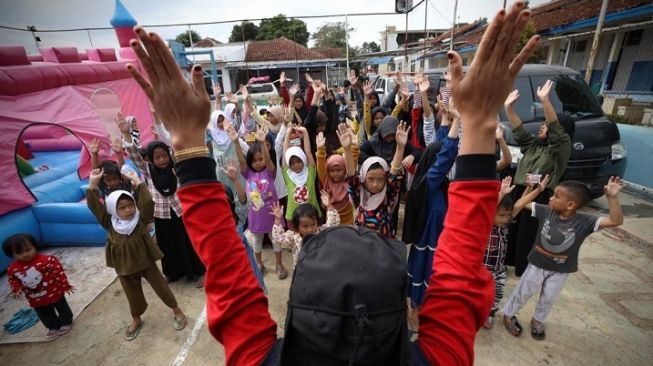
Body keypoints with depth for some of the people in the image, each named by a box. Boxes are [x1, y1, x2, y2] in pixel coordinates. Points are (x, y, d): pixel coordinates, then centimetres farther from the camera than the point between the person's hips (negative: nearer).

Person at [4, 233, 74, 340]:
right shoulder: (12, 269, -9)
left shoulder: (47, 260, -26)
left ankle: (66, 323, 42)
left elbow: (59, 272, -21)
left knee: (62, 309, 17)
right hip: (35, 299, 5)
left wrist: (65, 286, -18)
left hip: (54, 293, -5)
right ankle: (54, 327, 47)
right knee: (45, 315, 24)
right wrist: (17, 290, -13)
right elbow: (13, 281, 6)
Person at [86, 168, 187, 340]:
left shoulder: (141, 219, -16)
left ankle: (177, 310, 29)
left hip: (145, 261, -2)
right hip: (124, 266, 3)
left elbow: (148, 202, -33)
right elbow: (94, 207, -19)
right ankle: (136, 319, 47)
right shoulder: (110, 224, -10)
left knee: (160, 286, 9)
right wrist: (92, 184, -26)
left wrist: (138, 183, -33)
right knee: (133, 294, 21)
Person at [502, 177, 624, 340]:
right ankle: (508, 314, 36)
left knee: (548, 298, 21)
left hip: (561, 270, 0)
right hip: (537, 264, 0)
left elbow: (616, 221, -33)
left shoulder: (584, 222, -23)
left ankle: (537, 321, 47)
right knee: (523, 292, 16)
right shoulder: (546, 211, -18)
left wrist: (612, 197, -43)